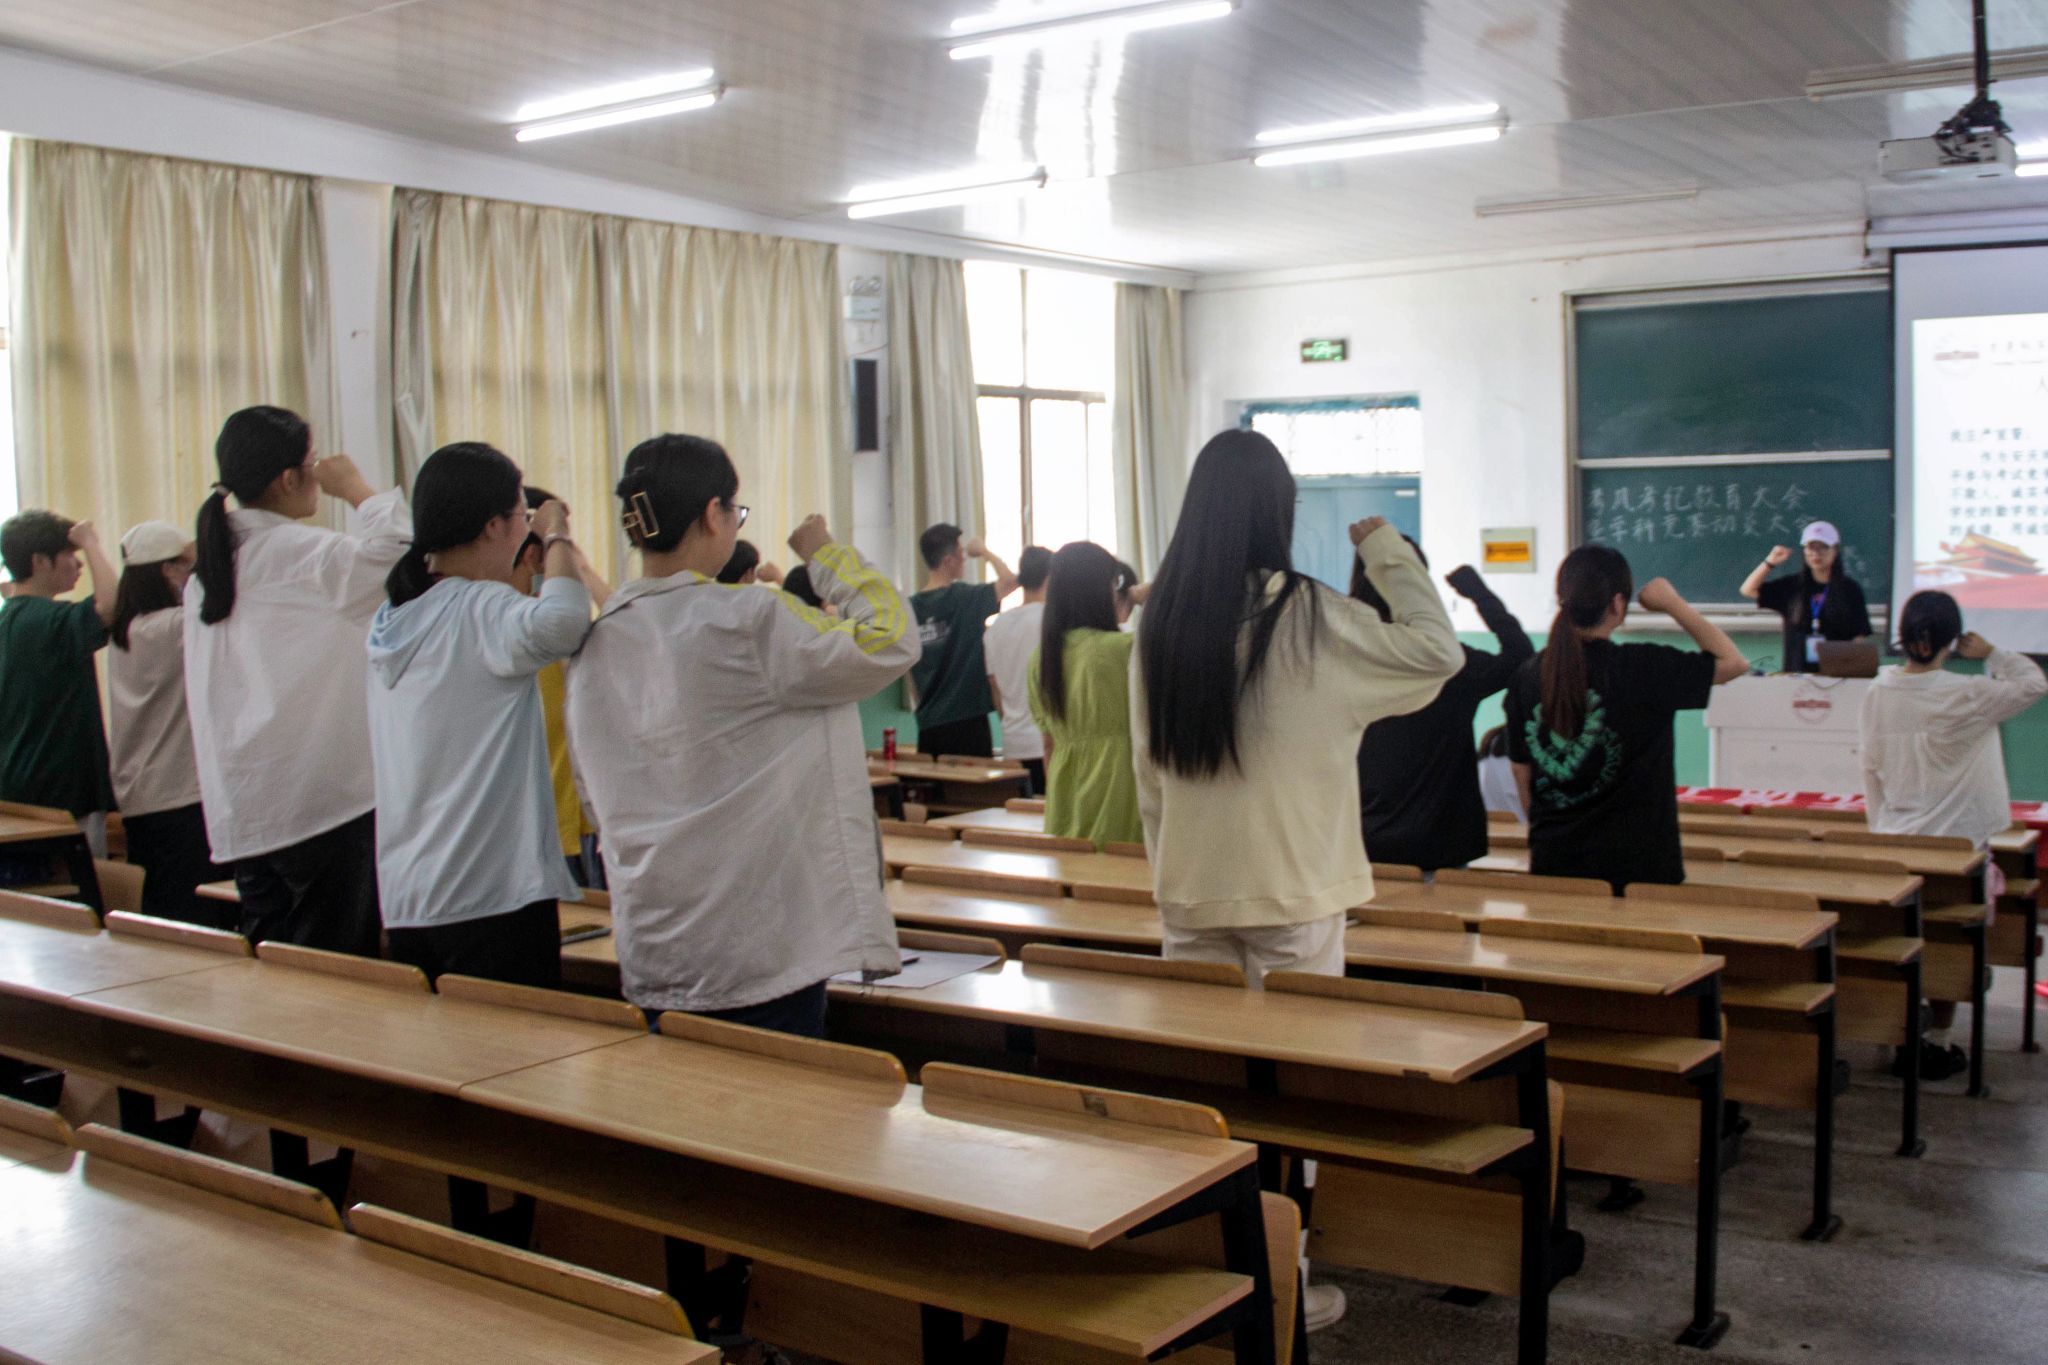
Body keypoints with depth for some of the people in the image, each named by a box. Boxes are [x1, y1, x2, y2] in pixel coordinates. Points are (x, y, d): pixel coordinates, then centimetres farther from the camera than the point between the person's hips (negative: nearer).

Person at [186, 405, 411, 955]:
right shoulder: (298, 552, -11)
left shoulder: (207, 567, 14)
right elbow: (396, 553, -26)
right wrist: (355, 488, -10)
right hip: (321, 798, -8)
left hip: (240, 807, 8)